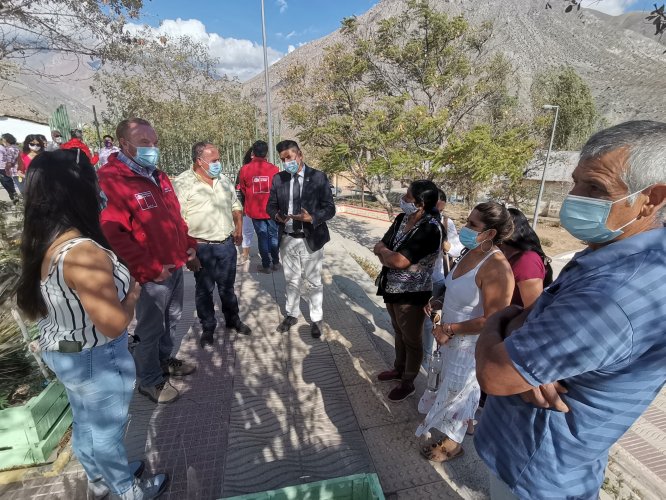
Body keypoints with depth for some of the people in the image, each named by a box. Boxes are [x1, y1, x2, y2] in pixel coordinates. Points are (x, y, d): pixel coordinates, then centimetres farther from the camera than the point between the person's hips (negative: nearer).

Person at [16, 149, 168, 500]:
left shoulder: (40, 245, -5)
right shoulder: (84, 253, -33)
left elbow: (36, 307, 9)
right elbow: (113, 325, -30)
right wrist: (132, 293, -13)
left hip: (59, 351, 8)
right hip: (97, 359, -8)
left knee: (85, 422, 28)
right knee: (106, 430, 17)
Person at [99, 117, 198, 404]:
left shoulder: (159, 177, 10)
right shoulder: (111, 182, -18)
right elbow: (112, 235, -23)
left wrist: (189, 245, 8)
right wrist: (150, 268, -23)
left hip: (176, 266, 8)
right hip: (152, 275, -8)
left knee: (171, 319, 23)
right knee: (150, 329, 9)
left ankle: (165, 360, 45)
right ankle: (149, 381, 29)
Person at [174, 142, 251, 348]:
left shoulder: (223, 180, 7)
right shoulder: (182, 183, -11)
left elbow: (236, 206, 20)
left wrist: (239, 229, 10)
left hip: (227, 245, 5)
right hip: (201, 248, -4)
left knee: (227, 288, 18)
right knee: (204, 290, 12)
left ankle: (233, 320, 37)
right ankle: (208, 328, 30)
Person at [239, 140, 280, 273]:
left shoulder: (245, 169, -7)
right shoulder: (273, 168, -10)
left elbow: (243, 189, 5)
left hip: (255, 209, 0)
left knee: (262, 236, 9)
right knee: (273, 235, 13)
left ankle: (266, 265, 15)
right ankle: (275, 263, 22)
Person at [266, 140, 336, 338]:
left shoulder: (318, 177, -8)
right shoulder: (278, 179, 3)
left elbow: (330, 209, -8)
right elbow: (270, 206, 8)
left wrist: (312, 218, -26)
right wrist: (277, 216, -15)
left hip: (311, 240, -3)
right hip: (287, 240, 3)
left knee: (314, 282, 11)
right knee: (291, 280, 18)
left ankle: (316, 320, 29)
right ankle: (292, 314, 38)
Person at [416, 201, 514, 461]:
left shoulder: (496, 268, -30)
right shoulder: (471, 253, -3)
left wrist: (448, 329, -23)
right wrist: (440, 302, -1)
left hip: (471, 344, -8)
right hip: (453, 336, 8)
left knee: (457, 390, 14)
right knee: (457, 387, 28)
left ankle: (452, 442, 40)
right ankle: (463, 421, 55)